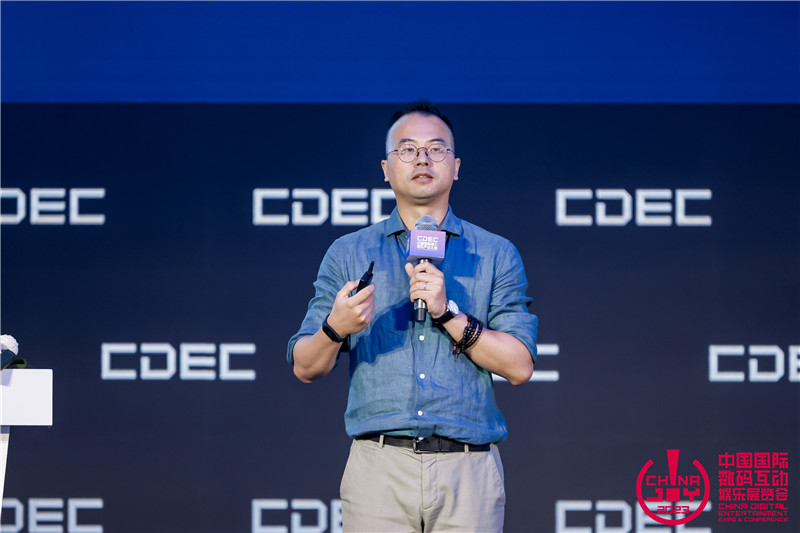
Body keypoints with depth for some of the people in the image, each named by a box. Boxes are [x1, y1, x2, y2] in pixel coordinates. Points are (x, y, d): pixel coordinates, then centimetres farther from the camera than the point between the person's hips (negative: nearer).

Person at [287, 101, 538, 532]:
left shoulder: (497, 255, 11)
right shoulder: (348, 254, 12)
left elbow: (519, 366, 1)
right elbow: (306, 368, 7)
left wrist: (448, 312, -10)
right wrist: (335, 328, -14)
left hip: (467, 472, 0)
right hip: (379, 468, 0)